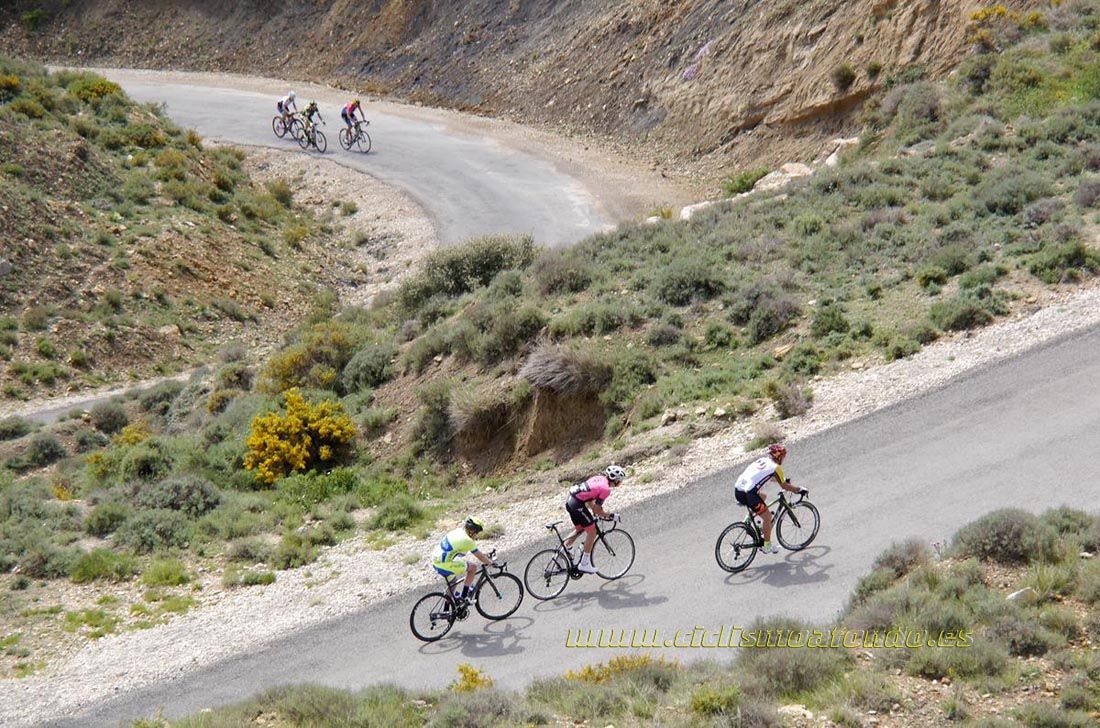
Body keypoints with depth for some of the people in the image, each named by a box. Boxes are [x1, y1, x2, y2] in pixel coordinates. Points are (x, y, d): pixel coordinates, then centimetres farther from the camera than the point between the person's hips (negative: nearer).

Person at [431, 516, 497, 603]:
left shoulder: (458, 531, 13)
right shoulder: (467, 540, -12)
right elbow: (480, 557, -3)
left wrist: (486, 558, 33)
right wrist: (491, 563, 14)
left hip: (435, 562, 9)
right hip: (445, 565, -9)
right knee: (473, 567, 2)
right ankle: (464, 594, 8)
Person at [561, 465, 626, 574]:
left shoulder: (598, 478, 16)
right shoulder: (606, 489, -10)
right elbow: (597, 509, -11)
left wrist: (596, 512, 27)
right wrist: (611, 516, 1)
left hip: (570, 500, 9)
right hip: (578, 504, -9)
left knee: (579, 529, 26)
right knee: (592, 531, 2)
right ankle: (584, 564, 3)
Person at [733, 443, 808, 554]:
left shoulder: (762, 460, 22)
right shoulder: (776, 467, 0)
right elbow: (784, 486, 5)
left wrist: (784, 479, 50)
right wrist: (799, 490, 18)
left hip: (737, 490, 8)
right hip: (748, 494, -8)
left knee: (762, 496, 34)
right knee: (767, 517, 6)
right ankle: (767, 546, 13)